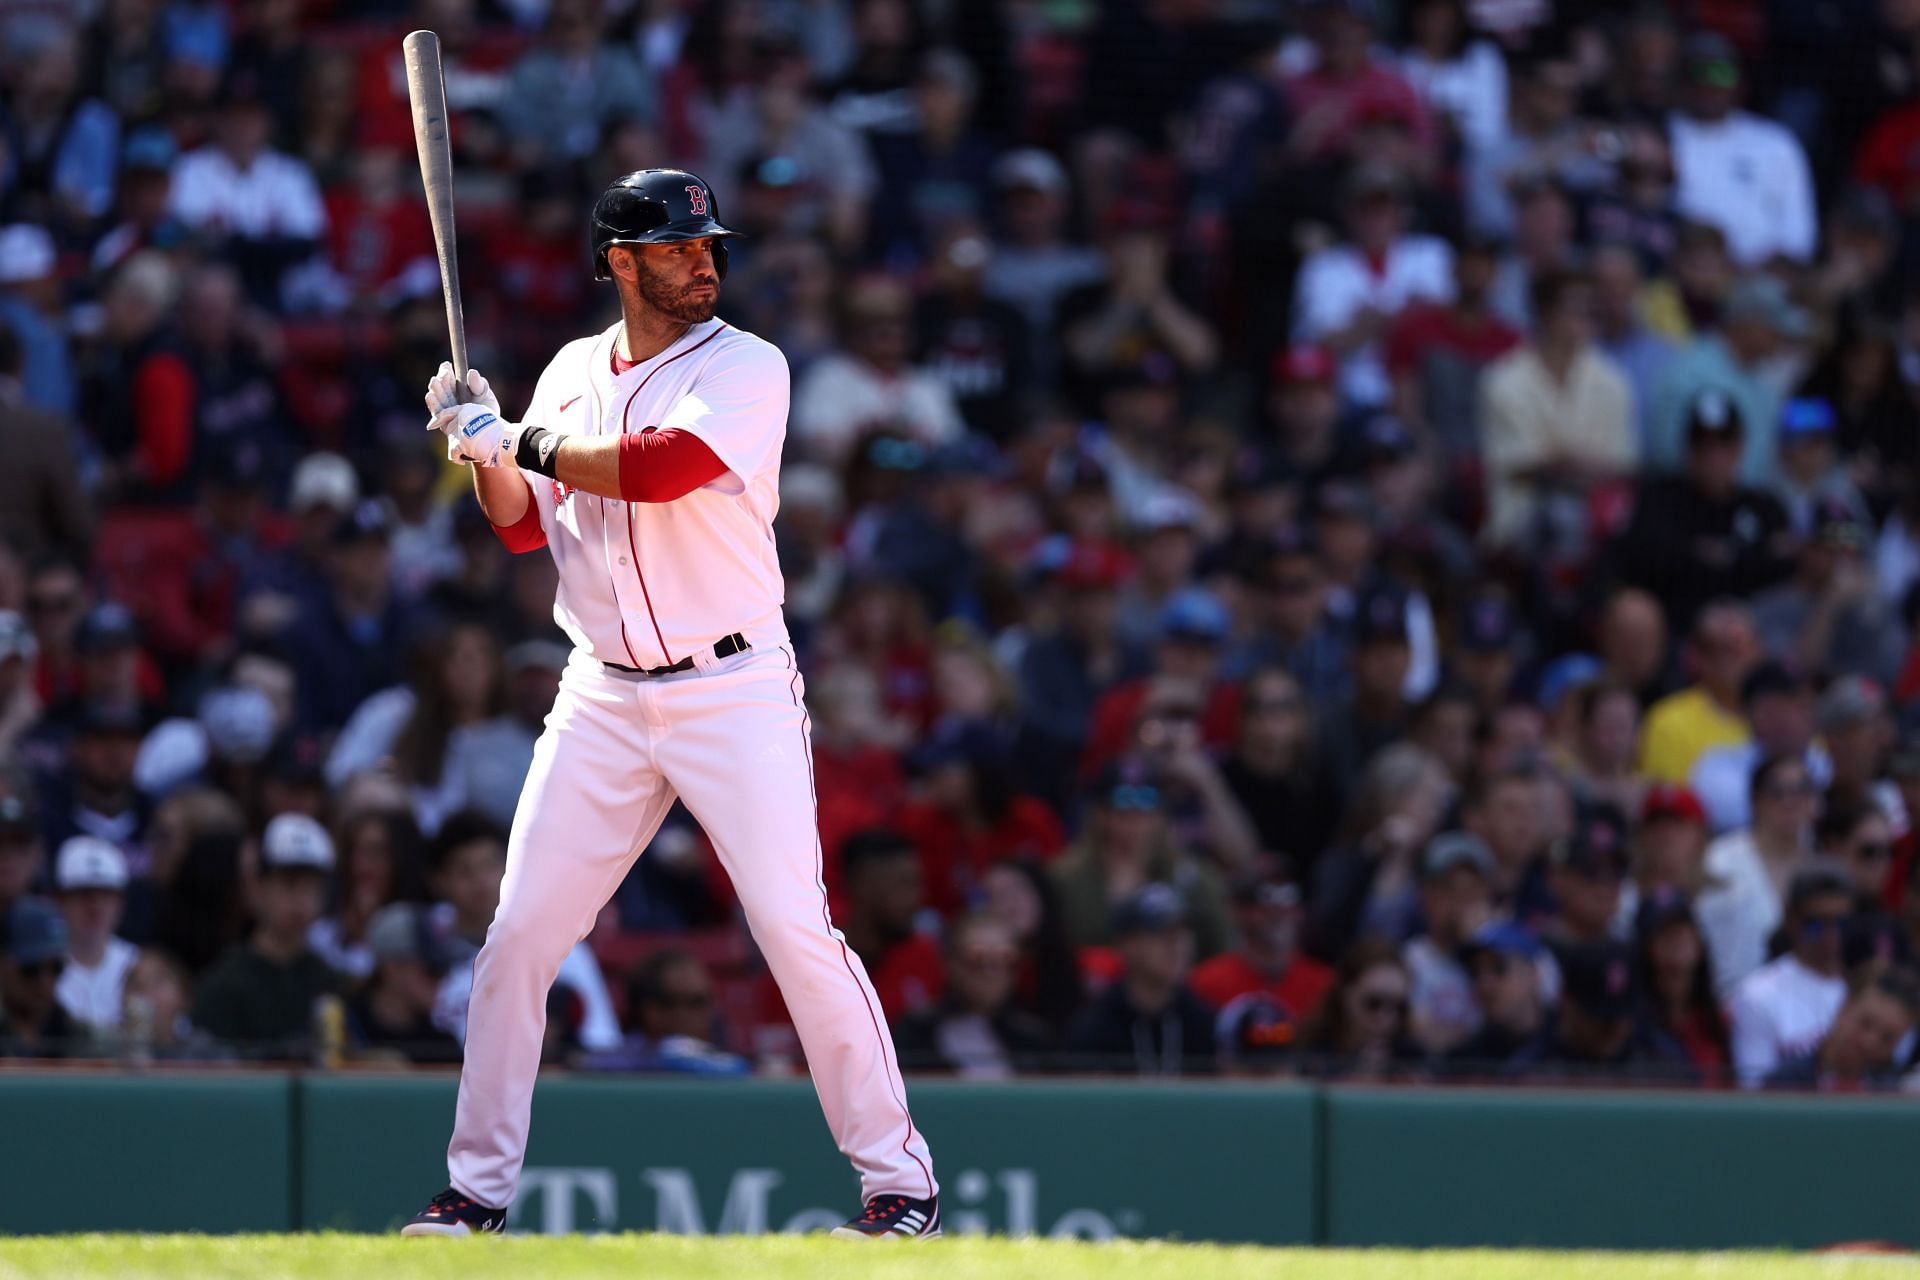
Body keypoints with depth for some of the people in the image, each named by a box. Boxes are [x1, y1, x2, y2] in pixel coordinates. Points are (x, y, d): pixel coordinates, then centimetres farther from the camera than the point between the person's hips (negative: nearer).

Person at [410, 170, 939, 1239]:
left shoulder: (747, 369, -6)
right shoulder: (573, 373, 12)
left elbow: (662, 468, -21)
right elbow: (523, 523, 14)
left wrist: (521, 440, -12)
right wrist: (483, 445, -5)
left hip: (736, 691, -4)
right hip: (604, 699, 5)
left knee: (797, 930, -12)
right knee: (518, 938, 0)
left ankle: (900, 1179, -3)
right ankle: (478, 1190, 11)